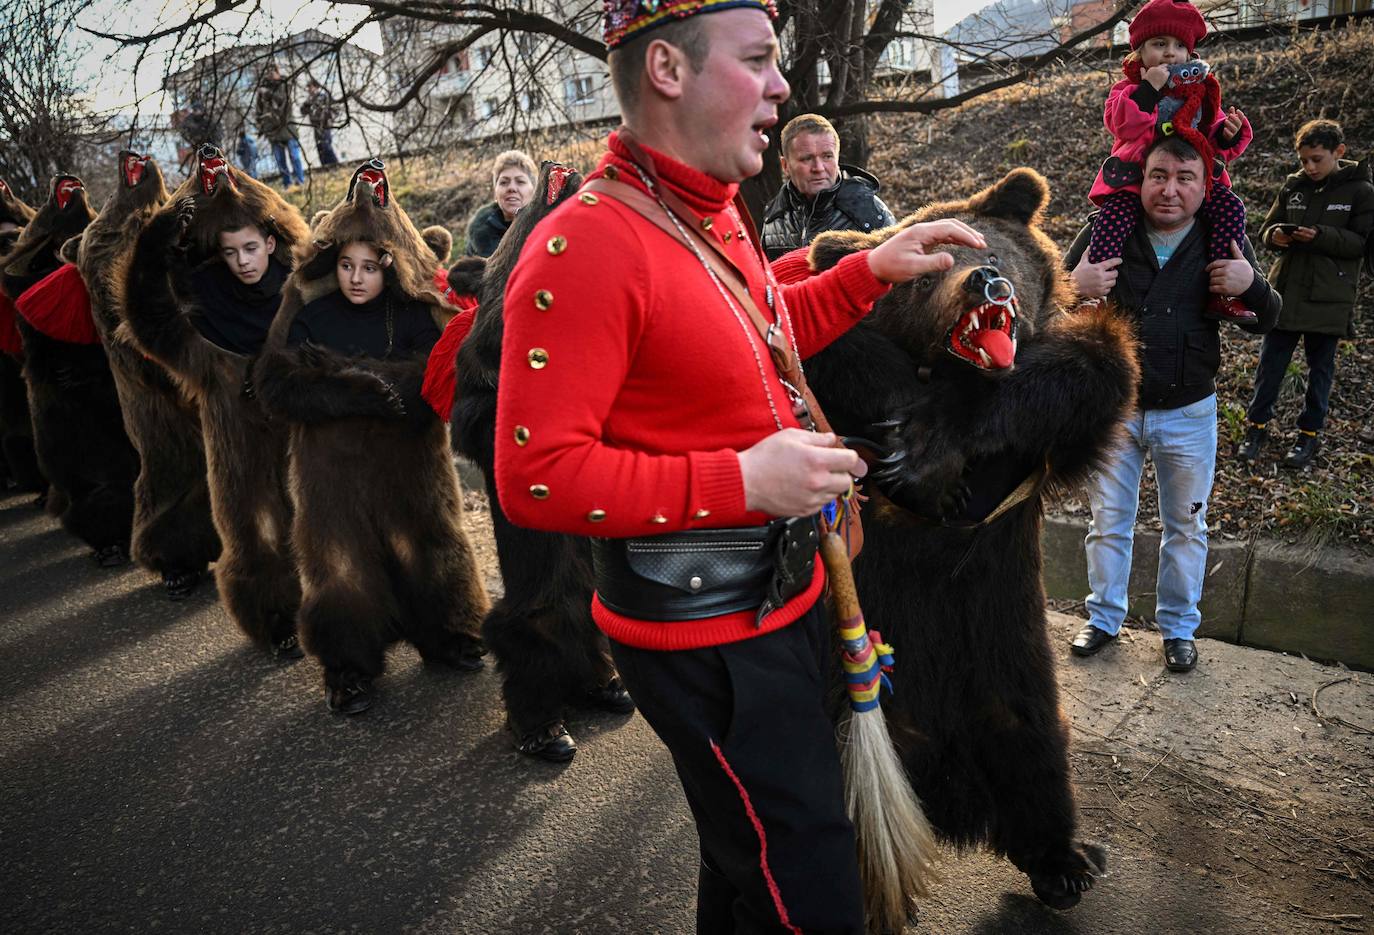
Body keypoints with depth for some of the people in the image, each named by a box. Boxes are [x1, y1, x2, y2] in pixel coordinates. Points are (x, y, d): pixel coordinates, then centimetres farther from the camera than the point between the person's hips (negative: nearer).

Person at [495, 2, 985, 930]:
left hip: (783, 599, 9)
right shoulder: (587, 244, -23)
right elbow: (535, 477, -25)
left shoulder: (716, 215, 5)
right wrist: (742, 480, -27)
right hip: (705, 638, -9)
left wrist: (870, 268, 11)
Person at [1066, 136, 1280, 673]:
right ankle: (1104, 618, 32)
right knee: (1108, 522, 13)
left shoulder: (1221, 242, -4)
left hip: (1189, 414, 1)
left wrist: (1251, 285, -20)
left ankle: (1178, 626, 33)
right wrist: (1074, 287, -25)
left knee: (1186, 527, 14)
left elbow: (1262, 325, 2)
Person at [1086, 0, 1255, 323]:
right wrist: (1148, 88, -22)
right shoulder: (1129, 88, 4)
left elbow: (1215, 144, 15)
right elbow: (1123, 126, -17)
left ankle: (1221, 294, -20)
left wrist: (1228, 134, -8)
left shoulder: (1200, 90, 14)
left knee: (1230, 207, -19)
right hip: (1136, 179, -3)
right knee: (1113, 218, -32)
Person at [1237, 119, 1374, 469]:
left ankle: (1310, 433, 18)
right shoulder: (1293, 185, 6)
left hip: (1328, 298, -2)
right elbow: (1266, 229, 12)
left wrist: (1320, 235, -20)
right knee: (1270, 362, 5)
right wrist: (1277, 235, -12)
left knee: (1320, 367, 9)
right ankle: (1257, 426, 16)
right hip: (1286, 292, 3)